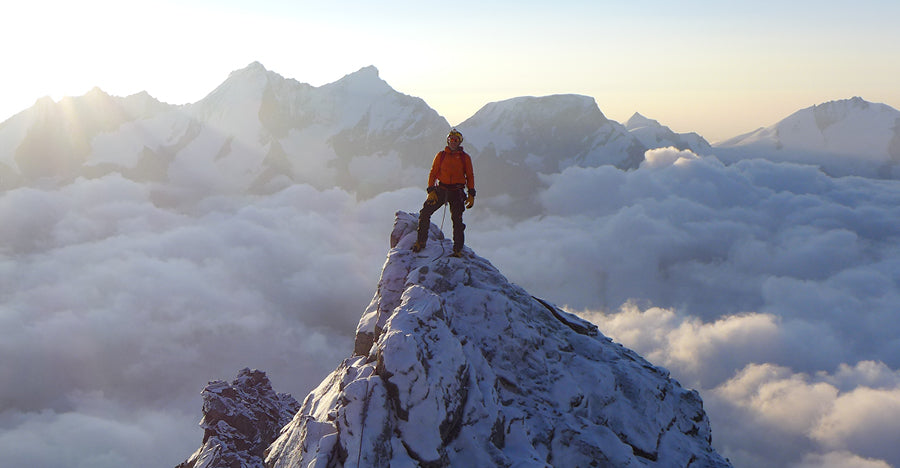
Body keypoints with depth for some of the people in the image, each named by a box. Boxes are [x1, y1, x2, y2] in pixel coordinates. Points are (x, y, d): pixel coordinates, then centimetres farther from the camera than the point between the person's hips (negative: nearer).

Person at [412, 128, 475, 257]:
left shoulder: (465, 157, 7)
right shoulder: (440, 156, 9)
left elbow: (470, 176, 8)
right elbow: (433, 173, 7)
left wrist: (471, 195, -1)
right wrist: (431, 191, -6)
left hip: (457, 192, -1)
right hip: (441, 189, 1)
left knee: (457, 220, -8)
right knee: (425, 213, -9)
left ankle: (458, 250, 0)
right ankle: (421, 241, 6)